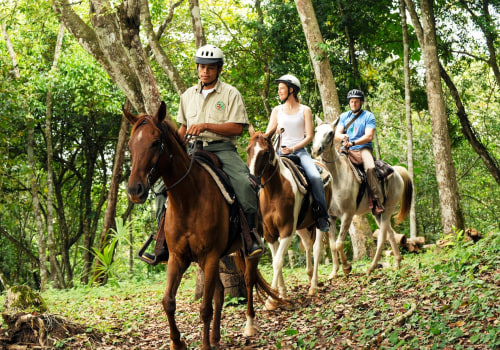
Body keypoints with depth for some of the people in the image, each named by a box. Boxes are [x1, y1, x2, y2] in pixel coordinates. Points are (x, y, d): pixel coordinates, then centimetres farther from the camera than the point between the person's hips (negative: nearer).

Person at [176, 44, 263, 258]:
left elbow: (237, 128, -7)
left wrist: (206, 126, -17)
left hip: (222, 148, -4)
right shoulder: (188, 95, 17)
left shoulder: (231, 94, 2)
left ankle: (251, 234, -22)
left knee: (244, 182, -29)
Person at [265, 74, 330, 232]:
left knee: (315, 177, -26)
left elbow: (309, 137, 0)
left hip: (300, 151, -2)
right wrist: (275, 132, -13)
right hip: (281, 151, 2)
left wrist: (293, 148, -15)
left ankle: (322, 215, -14)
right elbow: (267, 134, 11)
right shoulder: (277, 110, 15)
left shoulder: (305, 110, 7)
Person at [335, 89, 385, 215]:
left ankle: (377, 201, -34)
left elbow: (369, 136, -7)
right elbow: (337, 134, 9)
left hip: (363, 148, -4)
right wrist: (342, 137, -16)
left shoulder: (368, 116, 6)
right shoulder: (344, 116, 20)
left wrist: (353, 143, -20)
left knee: (370, 168, -33)